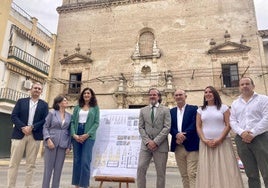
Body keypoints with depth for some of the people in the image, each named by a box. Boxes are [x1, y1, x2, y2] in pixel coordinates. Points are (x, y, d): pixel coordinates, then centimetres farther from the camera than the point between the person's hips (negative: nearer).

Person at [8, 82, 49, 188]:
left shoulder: (44, 105, 11)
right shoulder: (21, 101, 11)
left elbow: (45, 120, 1)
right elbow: (13, 116, 2)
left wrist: (32, 127, -12)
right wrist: (23, 127, -13)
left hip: (35, 136, 0)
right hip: (19, 134, 0)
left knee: (30, 164, 3)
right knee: (14, 163, 2)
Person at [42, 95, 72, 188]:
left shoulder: (69, 116, 9)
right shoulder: (52, 113, 1)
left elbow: (69, 131, 8)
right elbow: (45, 127, -1)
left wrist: (69, 146, 1)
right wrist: (48, 139, -16)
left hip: (63, 145, 3)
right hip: (51, 143, -3)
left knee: (58, 168, 7)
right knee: (48, 167, 2)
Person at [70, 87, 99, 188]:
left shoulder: (95, 107, 5)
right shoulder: (77, 107, 12)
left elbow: (96, 122, -3)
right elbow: (72, 121, 7)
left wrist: (87, 134, -14)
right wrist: (74, 134, -9)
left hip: (88, 136, -3)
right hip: (76, 135, 3)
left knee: (85, 161, -7)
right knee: (76, 160, 8)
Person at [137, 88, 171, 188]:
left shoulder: (165, 110, 3)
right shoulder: (143, 110, 11)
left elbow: (167, 128, -6)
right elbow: (141, 128, 5)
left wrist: (156, 141, -14)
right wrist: (147, 141, -9)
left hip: (160, 145, -2)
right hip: (146, 145, 2)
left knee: (161, 172, 6)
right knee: (140, 169, -1)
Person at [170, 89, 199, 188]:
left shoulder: (194, 109, 2)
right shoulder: (171, 111, 13)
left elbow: (194, 124, -9)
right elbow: (170, 127, 3)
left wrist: (184, 136, -17)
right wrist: (177, 134, -17)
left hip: (191, 146, -4)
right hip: (178, 147, 4)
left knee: (192, 174, -5)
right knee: (184, 175, 10)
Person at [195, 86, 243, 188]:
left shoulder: (223, 107, 5)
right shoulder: (200, 110, 10)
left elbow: (228, 125, -2)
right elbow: (198, 127, 6)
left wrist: (219, 139, -12)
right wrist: (205, 140, -8)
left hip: (223, 142, -2)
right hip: (206, 143, 2)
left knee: (225, 169, -1)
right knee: (207, 169, 2)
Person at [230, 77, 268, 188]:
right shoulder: (235, 103, 16)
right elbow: (232, 121, 9)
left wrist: (253, 133, -14)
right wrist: (241, 132, -10)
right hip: (242, 140, 3)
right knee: (251, 174, 10)